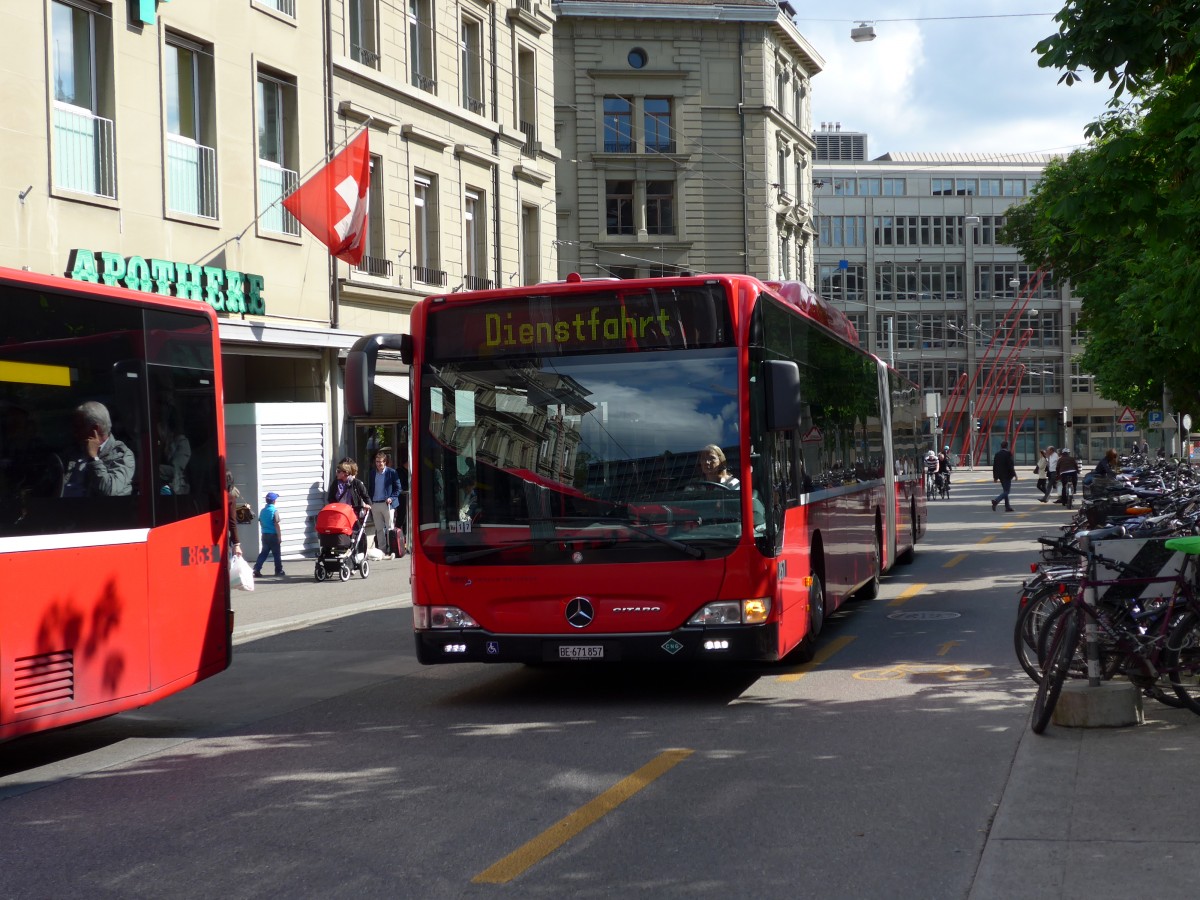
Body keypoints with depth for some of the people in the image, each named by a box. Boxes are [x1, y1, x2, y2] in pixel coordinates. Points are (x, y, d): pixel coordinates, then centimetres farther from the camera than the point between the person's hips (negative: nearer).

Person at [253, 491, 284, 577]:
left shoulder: (263, 510, 5)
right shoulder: (274, 511, -14)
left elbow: (260, 522, 13)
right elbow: (277, 525, -16)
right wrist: (280, 537, -12)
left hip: (264, 535, 6)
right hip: (273, 535, -6)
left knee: (263, 553, 10)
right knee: (277, 554, 6)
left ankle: (257, 569, -1)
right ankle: (278, 571, 14)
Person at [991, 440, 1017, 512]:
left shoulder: (997, 454, 5)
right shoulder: (1008, 454, -13)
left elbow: (994, 466, 7)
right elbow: (1011, 466, -17)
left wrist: (995, 476, 13)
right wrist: (1014, 475, -10)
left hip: (1000, 475, 7)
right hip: (1007, 475, -7)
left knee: (1005, 490, 16)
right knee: (1006, 491, -5)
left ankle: (1007, 507, 17)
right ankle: (996, 501, -25)